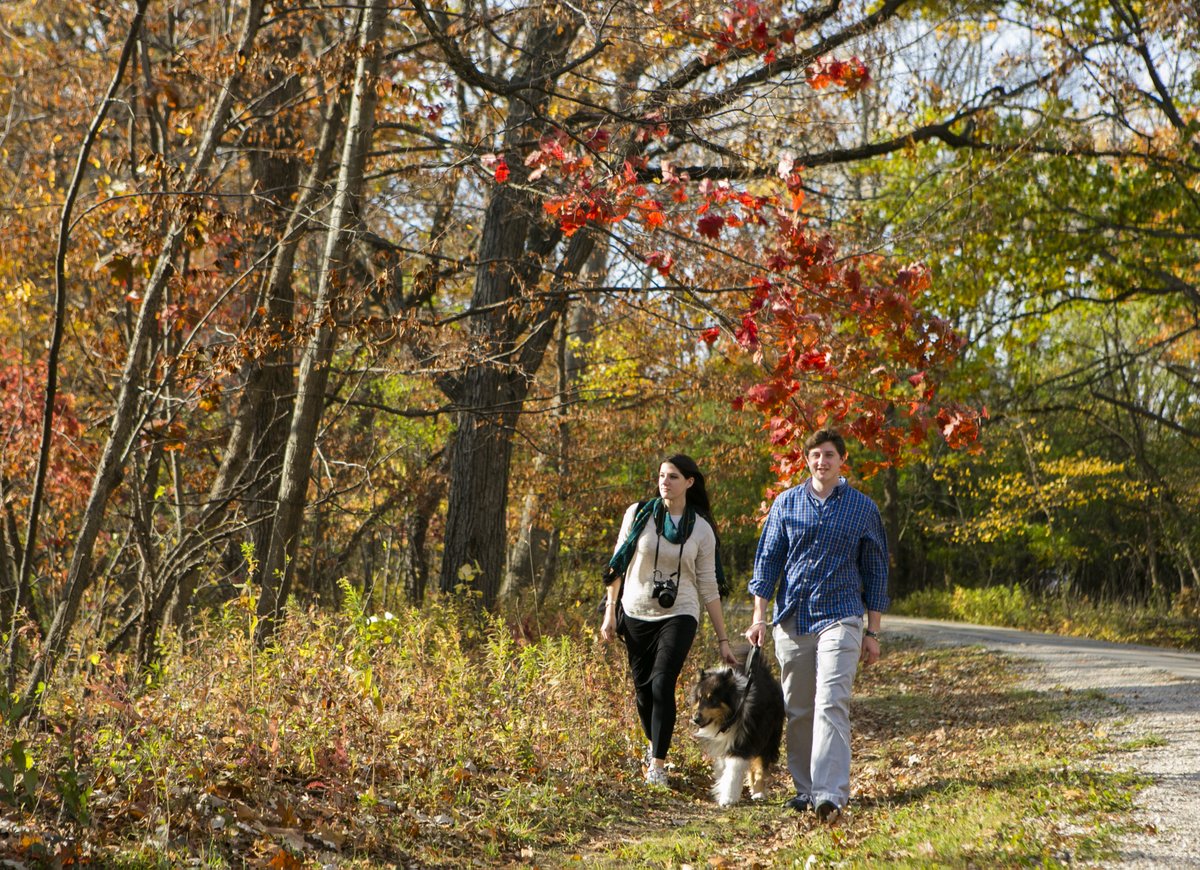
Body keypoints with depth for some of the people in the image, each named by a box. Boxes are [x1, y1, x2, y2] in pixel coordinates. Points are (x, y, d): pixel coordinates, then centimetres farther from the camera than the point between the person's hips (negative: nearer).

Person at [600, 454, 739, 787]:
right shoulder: (638, 514, 0)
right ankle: (654, 744, 35)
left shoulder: (701, 529, 0)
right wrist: (610, 611, 1)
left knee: (662, 685, -17)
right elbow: (618, 564, 6)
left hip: (679, 616, -2)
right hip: (637, 615, 2)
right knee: (643, 690, 7)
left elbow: (709, 588, 4)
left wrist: (723, 640, 2)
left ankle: (658, 765, -10)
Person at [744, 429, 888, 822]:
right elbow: (767, 560, 9)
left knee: (831, 704, -16)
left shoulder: (863, 508, 5)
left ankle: (831, 795, -23)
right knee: (797, 710, 8)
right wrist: (759, 617, 2)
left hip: (840, 617, -3)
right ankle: (805, 789, 20)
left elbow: (876, 570, 9)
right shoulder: (786, 503, 8)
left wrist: (873, 632, 7)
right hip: (791, 619, 3)